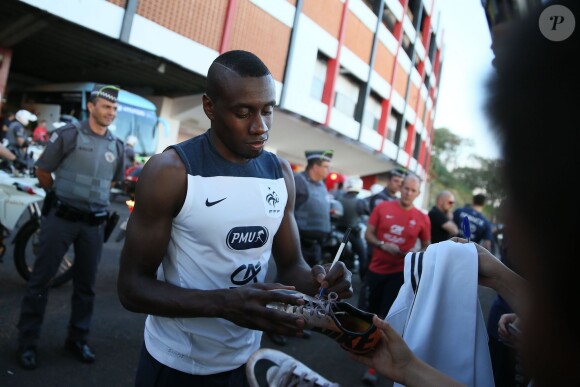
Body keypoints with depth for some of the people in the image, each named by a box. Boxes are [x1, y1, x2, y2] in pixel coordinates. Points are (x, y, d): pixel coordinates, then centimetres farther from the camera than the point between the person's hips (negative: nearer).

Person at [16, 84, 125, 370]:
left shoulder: (117, 146, 8)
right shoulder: (68, 135, -5)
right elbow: (42, 171, 2)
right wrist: (59, 197, 11)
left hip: (94, 223, 4)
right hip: (61, 217, -4)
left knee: (85, 284, 10)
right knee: (40, 279, 2)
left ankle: (77, 339, 24)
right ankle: (27, 342, 14)